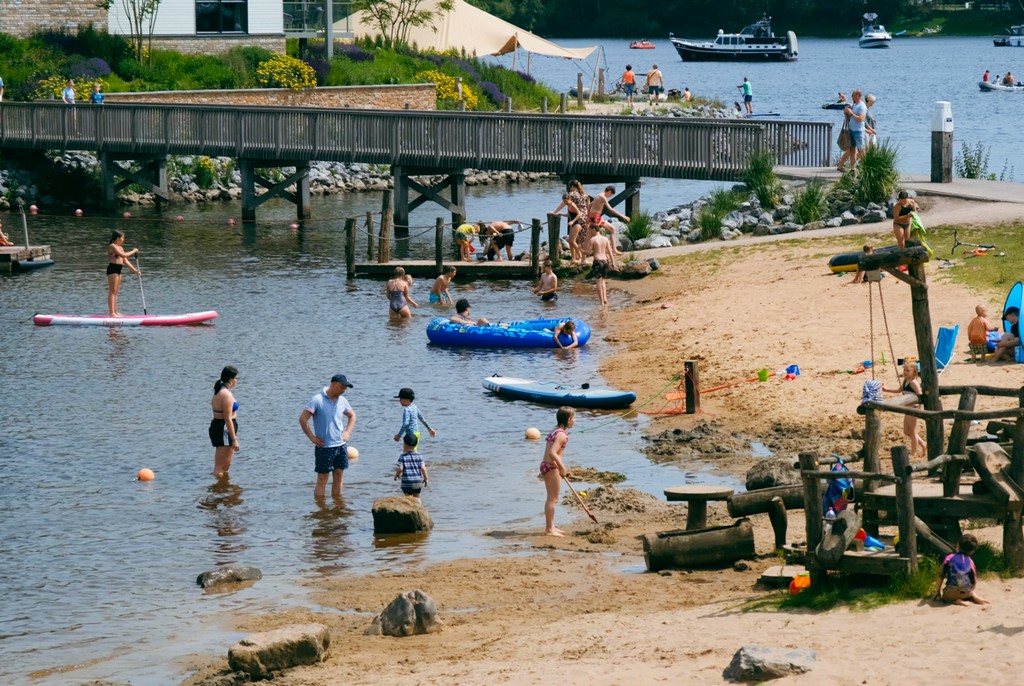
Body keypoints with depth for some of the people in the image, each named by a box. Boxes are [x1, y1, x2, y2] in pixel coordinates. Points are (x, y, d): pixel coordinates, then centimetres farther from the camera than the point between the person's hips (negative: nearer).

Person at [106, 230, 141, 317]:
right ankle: (111, 313, -12)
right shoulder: (112, 246, -12)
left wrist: (135, 270, 13)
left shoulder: (120, 248, 17)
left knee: (115, 292, 11)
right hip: (112, 269, -10)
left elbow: (125, 261, 17)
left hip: (118, 270, 10)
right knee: (112, 291, -10)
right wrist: (133, 251, -11)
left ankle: (115, 312, 14)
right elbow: (123, 255, -22)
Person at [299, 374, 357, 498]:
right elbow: (303, 419, -15)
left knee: (339, 477, 9)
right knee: (322, 479, -2)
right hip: (324, 447, -6)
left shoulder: (342, 401, 6)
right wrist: (312, 438, -13)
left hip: (341, 445, 6)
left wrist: (348, 432, 10)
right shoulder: (317, 400, -13)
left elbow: (352, 416, 24)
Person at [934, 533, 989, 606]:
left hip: (951, 593, -4)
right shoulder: (970, 562, 8)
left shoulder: (949, 558, 3)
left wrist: (937, 592, 14)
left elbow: (940, 576, 3)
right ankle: (975, 597, 3)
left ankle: (956, 600, -3)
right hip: (966, 593, 4)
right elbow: (974, 583, 9)